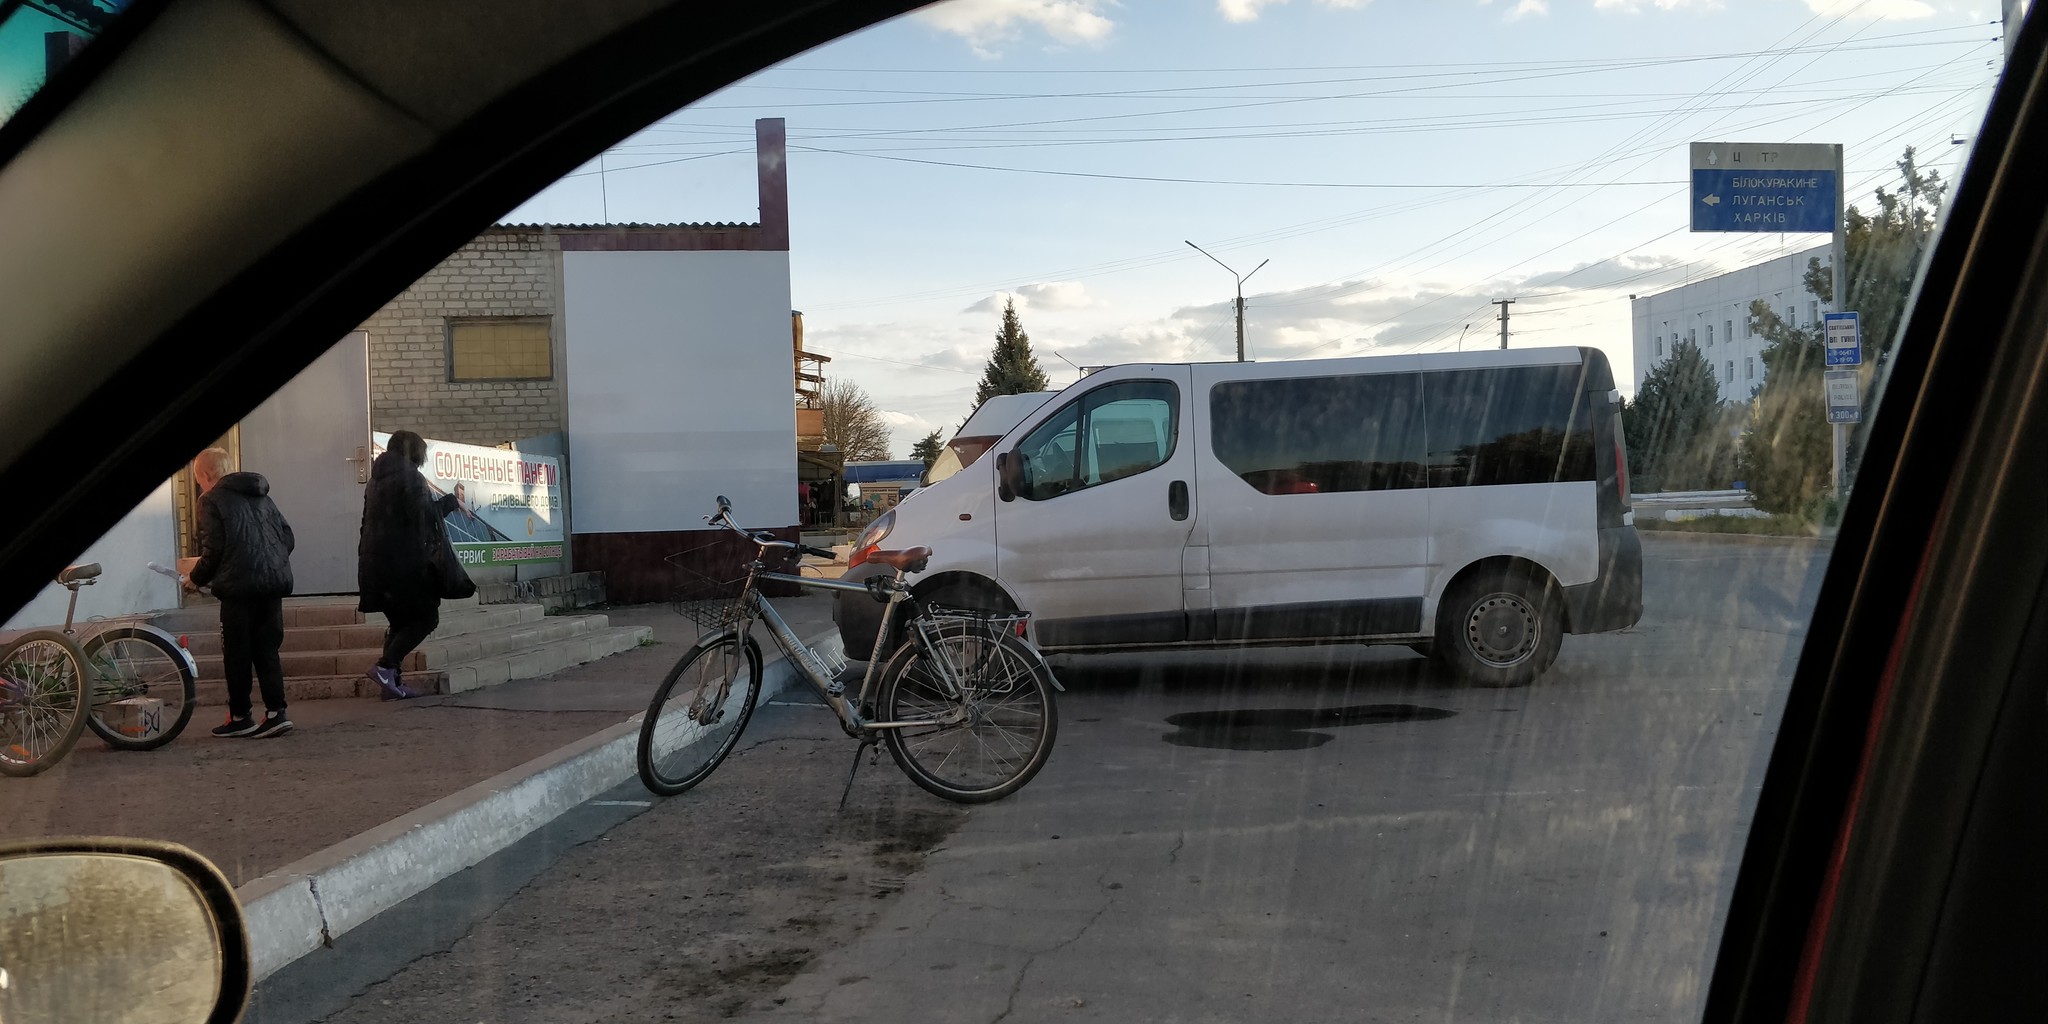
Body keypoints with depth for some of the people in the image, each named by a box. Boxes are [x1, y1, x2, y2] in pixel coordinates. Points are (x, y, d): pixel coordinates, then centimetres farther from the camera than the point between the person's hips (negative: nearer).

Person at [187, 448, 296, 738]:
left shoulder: (211, 500, -2)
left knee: (237, 652, 4)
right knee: (267, 649, 10)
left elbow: (213, 550, -9)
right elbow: (287, 537, 14)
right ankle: (276, 712, 2)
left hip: (240, 585, -6)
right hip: (275, 581, 6)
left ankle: (240, 717, 10)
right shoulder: (262, 497, 18)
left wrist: (196, 578, 7)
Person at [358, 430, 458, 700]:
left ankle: (392, 680, 8)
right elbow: (424, 515, -16)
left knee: (399, 621, 15)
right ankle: (385, 667, -14)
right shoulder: (409, 476, -8)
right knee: (426, 617, 0)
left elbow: (369, 521, 19)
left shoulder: (377, 479, 17)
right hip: (405, 560, -8)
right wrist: (450, 500, 0)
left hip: (375, 561, 8)